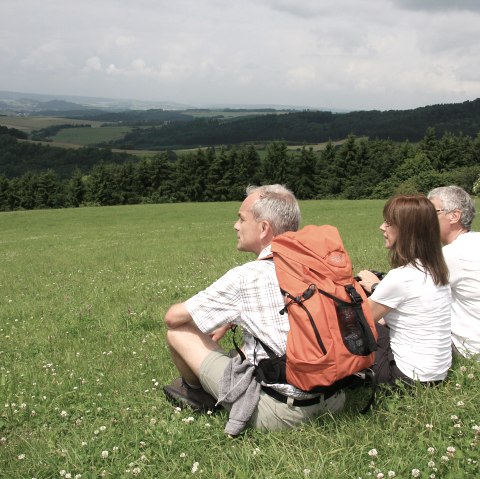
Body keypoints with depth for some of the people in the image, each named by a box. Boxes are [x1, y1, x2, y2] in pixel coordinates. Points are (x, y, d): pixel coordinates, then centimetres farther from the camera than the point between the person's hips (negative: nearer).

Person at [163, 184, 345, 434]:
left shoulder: (245, 277, -17)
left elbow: (173, 317, -2)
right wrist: (226, 323, 22)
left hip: (275, 411, -7)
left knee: (179, 332, 3)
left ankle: (195, 390, 34)